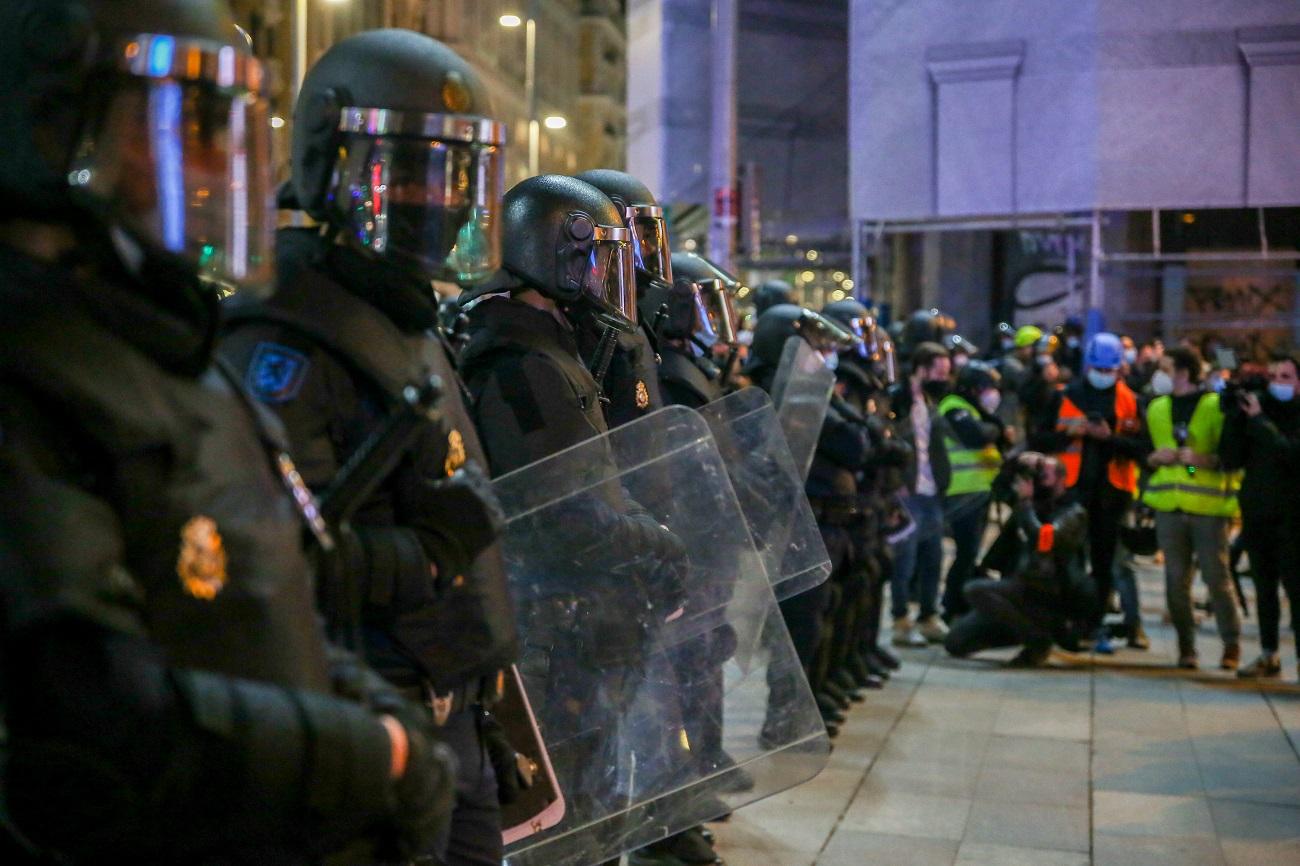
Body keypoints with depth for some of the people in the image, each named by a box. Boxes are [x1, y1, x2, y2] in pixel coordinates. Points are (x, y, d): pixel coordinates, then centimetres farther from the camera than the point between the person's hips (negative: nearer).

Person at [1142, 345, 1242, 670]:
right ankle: (1186, 644, 18)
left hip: (1208, 507, -4)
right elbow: (1143, 451, 20)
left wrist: (1203, 459, -20)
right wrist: (1155, 457, -1)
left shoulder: (1216, 406, -4)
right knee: (1176, 579, 6)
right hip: (1169, 506, 4)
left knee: (1217, 578, -2)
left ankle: (1232, 643, 14)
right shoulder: (1156, 408, 12)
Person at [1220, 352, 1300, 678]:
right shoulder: (1252, 407, 3)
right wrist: (1234, 418, -13)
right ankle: (1268, 654, 24)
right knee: (1264, 586, 13)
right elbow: (1231, 460, -2)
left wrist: (1259, 421, -22)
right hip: (1255, 512, 4)